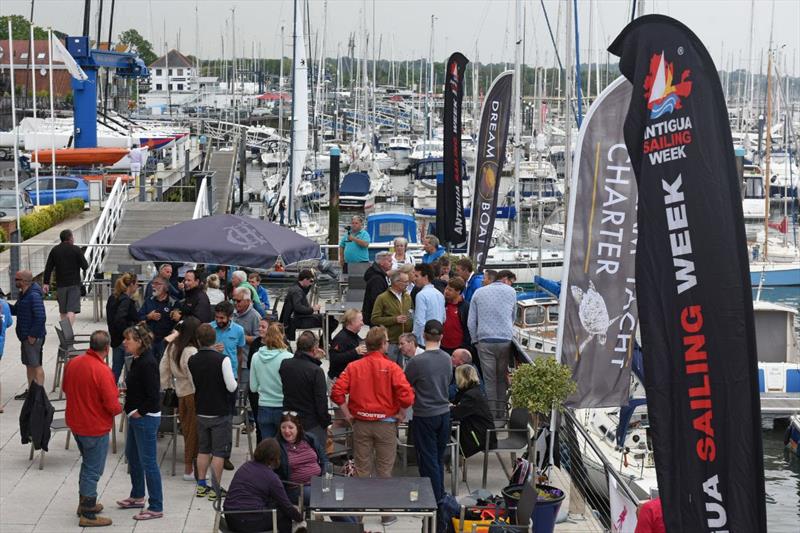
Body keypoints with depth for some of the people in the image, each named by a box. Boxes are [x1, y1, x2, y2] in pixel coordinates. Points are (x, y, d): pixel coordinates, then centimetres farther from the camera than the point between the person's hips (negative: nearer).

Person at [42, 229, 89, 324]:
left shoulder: (55, 250, 5)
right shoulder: (76, 249, -6)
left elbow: (48, 268, 4)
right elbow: (85, 266, -6)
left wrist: (46, 283, 8)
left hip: (61, 284, 4)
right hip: (74, 284, -4)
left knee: (63, 311, 15)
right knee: (72, 310, -9)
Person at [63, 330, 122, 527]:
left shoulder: (72, 363, -4)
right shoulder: (102, 371, -26)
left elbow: (66, 389, 12)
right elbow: (113, 406, -24)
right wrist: (119, 408, -3)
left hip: (75, 424, 7)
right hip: (96, 428, -7)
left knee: (87, 463, 25)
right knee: (93, 471, 5)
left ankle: (84, 503, 37)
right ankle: (88, 516, 12)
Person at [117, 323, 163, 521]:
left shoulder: (147, 363, -23)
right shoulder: (138, 360, 6)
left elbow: (153, 396, -25)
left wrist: (140, 412, -16)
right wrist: (126, 390, 5)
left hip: (146, 418, -11)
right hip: (136, 416, 11)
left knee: (148, 462, -3)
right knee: (132, 455, 23)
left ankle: (156, 508, 4)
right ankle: (137, 497, 39)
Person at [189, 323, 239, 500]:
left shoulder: (192, 361, -2)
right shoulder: (222, 359, -18)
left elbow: (193, 385, 9)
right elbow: (231, 386, -17)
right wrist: (234, 380, 4)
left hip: (201, 412, 5)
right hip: (220, 413, -5)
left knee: (203, 449, 16)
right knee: (219, 452, 2)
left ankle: (201, 486, 20)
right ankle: (216, 489, 3)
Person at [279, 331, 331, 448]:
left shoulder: (284, 365, -3)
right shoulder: (316, 371, -20)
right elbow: (321, 402, -16)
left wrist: (315, 360, 9)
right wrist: (326, 423, -3)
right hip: (312, 425, -6)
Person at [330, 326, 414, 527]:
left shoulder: (354, 367, -1)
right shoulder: (391, 367, -10)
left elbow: (337, 392, -9)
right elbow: (406, 395, -20)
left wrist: (348, 414, 1)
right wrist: (401, 414, -4)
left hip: (361, 423, 2)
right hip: (386, 424, -2)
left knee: (362, 471, 11)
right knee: (384, 471, 8)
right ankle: (386, 513, 14)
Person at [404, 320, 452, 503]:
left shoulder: (416, 362, -19)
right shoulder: (447, 359, -2)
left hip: (424, 416, -5)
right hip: (444, 413, 5)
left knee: (428, 459, 5)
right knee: (439, 459, 18)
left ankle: (434, 499, 9)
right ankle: (440, 496, 27)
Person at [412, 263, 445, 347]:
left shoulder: (421, 295, -15)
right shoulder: (440, 294, 11)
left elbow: (420, 322, -19)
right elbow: (443, 319, 16)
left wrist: (413, 338, -11)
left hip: (424, 342, -8)